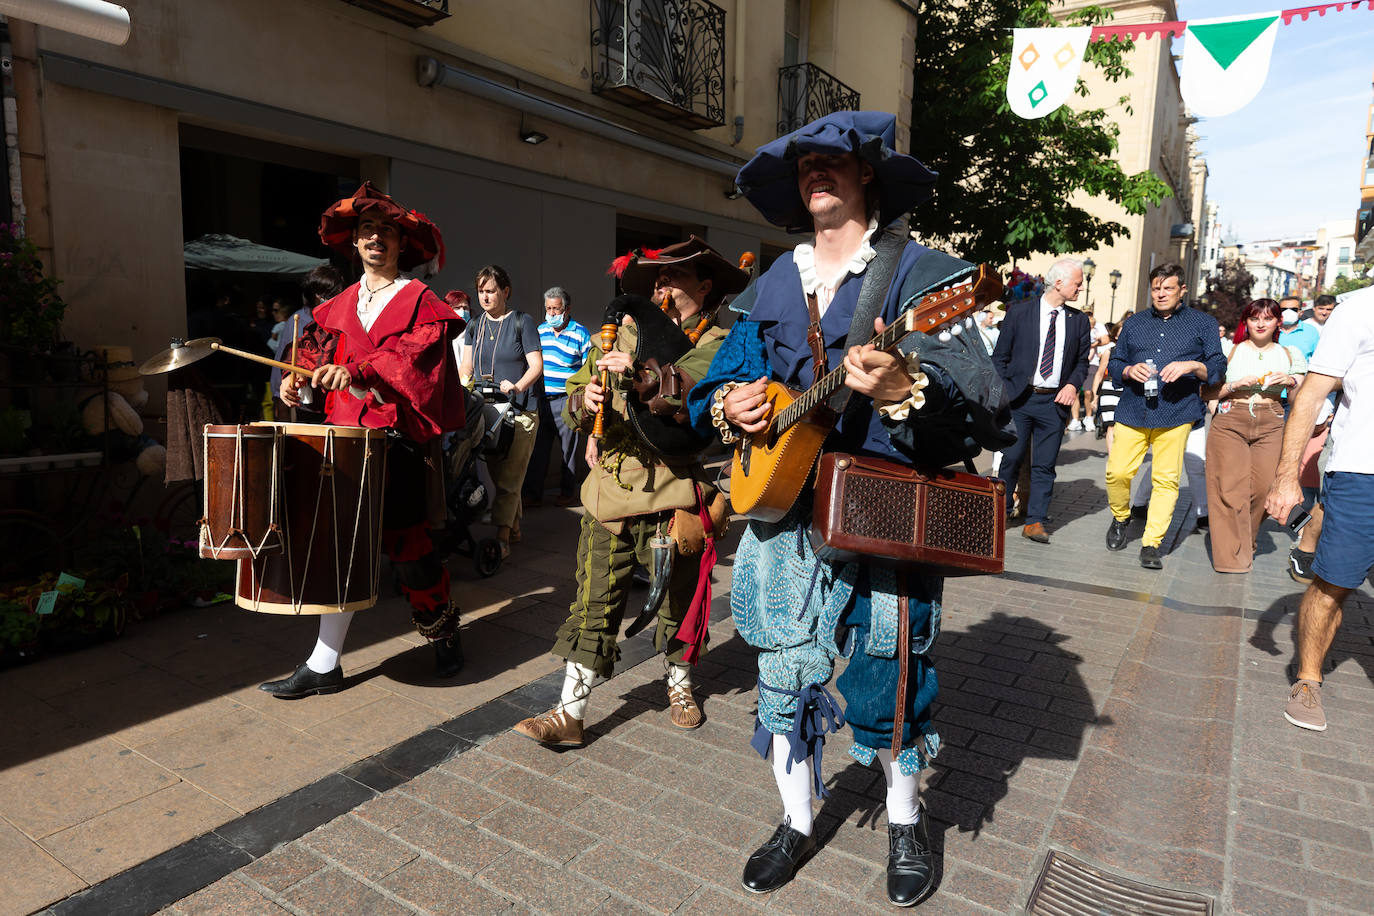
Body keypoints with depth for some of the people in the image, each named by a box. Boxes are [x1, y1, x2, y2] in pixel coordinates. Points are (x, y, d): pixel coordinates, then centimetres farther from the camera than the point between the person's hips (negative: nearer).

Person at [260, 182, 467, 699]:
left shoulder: (420, 302, 2)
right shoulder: (338, 306, 19)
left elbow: (416, 355, -16)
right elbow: (318, 355, 18)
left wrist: (359, 371, -30)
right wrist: (301, 381, -4)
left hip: (395, 438, -4)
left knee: (405, 541, 0)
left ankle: (443, 628, 24)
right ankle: (324, 666, 12)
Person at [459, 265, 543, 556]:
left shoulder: (522, 322, 0)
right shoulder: (475, 326, 15)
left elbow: (536, 365, -5)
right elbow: (466, 367, 15)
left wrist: (517, 387, -23)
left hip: (519, 411, -5)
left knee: (508, 477, -9)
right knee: (494, 474, 8)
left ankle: (502, 537, -9)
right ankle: (514, 528, 19)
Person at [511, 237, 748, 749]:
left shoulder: (718, 345, 1)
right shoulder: (624, 335, 15)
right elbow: (574, 404, 14)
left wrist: (644, 375, -30)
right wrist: (585, 402, -10)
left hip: (673, 495, -3)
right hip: (609, 493, 3)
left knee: (677, 600, 12)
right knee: (593, 603, 3)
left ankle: (680, 684, 37)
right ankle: (569, 715, 11)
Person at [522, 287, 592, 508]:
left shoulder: (581, 333, -2)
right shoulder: (540, 331, 12)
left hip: (566, 401, -4)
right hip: (540, 399, 4)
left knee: (569, 449, 5)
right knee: (536, 449, 5)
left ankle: (568, 492, 18)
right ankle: (533, 493, 12)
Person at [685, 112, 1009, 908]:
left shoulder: (919, 272, -4)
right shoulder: (772, 287, 13)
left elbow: (982, 400, -12)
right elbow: (724, 380, 19)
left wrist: (902, 389, -32)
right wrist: (728, 405, -4)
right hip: (785, 509, 5)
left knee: (886, 681, 5)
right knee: (785, 675, 10)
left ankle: (907, 819, 36)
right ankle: (799, 823, 34)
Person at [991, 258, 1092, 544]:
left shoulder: (1079, 321, 8)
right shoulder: (1019, 313, 1)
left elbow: (1082, 361, 16)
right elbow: (1000, 356, 4)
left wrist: (1073, 384, -4)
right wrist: (1003, 392, -5)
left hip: (1055, 402, 2)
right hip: (1018, 399, -2)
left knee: (1044, 465, 4)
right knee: (1010, 458, 3)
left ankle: (1035, 521, 11)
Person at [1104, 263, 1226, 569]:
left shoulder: (1203, 323, 12)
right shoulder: (1134, 323, 18)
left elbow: (1218, 367, 6)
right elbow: (1114, 363, 18)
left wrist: (1192, 366, -15)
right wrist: (1129, 370, -5)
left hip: (1176, 412, -2)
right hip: (1133, 410, 2)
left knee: (1166, 478, -5)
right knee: (1117, 472, -6)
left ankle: (1151, 543, 4)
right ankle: (1120, 518, 22)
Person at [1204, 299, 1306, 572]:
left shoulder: (1289, 354, 14)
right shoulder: (1232, 351, 8)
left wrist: (1291, 382, -4)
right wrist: (1237, 384, -11)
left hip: (1271, 426, 2)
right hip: (1230, 421, -2)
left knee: (1263, 488, -8)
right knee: (1230, 488, -9)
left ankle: (1246, 544, 16)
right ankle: (1232, 556, -2)